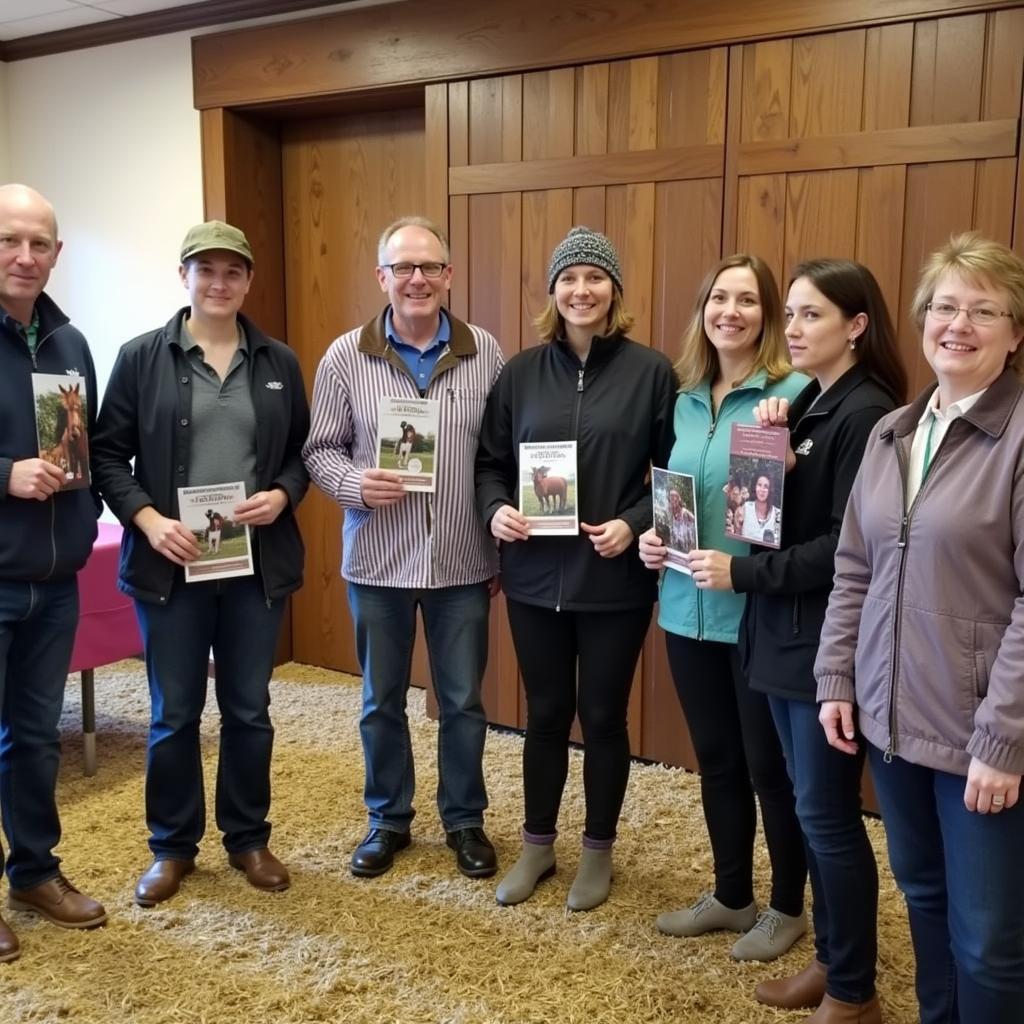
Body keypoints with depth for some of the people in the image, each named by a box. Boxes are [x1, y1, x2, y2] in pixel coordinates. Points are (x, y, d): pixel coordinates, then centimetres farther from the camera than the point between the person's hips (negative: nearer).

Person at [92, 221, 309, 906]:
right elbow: (109, 454, -1)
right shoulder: (142, 357, -1)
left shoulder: (280, 363, 6)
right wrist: (148, 519, -14)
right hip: (170, 563, -2)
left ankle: (249, 838, 29)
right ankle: (172, 847, 27)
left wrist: (282, 495, -10)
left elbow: (303, 451, 10)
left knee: (249, 710, 12)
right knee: (174, 714, 9)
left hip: (257, 564, 2)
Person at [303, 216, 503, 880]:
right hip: (378, 562, 0)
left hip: (464, 562, 0)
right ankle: (388, 819, 33)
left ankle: (465, 819, 31)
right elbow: (320, 449, 2)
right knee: (382, 700, 14)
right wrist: (354, 484, -20)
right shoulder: (345, 357, -2)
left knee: (463, 701, 11)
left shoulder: (486, 353, -1)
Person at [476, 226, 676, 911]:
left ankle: (599, 850, 31)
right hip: (536, 576, 2)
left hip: (616, 579, -2)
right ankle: (538, 844, 33)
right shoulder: (522, 373, 3)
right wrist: (496, 511, -11)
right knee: (546, 713, 15)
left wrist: (635, 524, -16)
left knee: (603, 715, 11)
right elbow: (489, 463, 8)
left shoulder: (651, 373, -4)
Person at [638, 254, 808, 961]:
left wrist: (743, 567, -26)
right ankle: (732, 895, 35)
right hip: (689, 609, 6)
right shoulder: (686, 399, 9)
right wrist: (651, 536, -1)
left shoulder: (794, 393, -11)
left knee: (769, 765, 9)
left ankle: (788, 907, 30)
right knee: (716, 759, 17)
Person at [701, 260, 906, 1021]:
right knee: (811, 808, 16)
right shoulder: (806, 403, 12)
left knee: (828, 814, 2)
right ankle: (831, 959, 32)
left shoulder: (866, 414, -15)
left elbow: (850, 545, -21)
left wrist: (742, 573, -17)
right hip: (784, 633, 8)